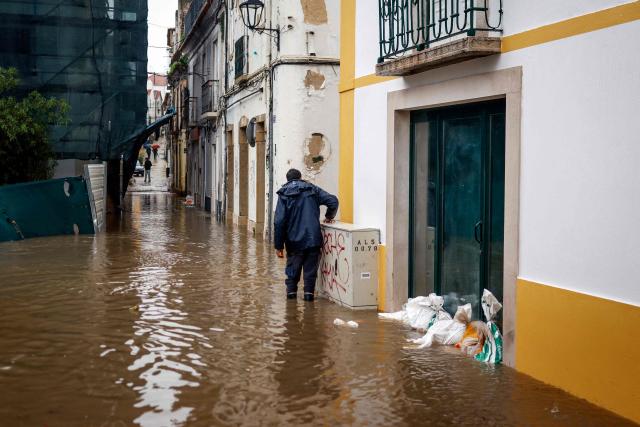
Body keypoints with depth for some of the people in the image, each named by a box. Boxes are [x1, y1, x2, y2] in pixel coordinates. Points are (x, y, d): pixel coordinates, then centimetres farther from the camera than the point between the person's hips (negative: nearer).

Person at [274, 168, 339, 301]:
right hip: (313, 238, 0)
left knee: (293, 266, 18)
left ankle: (291, 290, 22)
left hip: (294, 240, 0)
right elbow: (333, 201, -2)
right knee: (310, 267, 10)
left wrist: (278, 245, -4)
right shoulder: (312, 189, 6)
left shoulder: (284, 194, 0)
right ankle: (309, 292, 7)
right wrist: (329, 217, 17)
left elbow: (279, 221, -7)